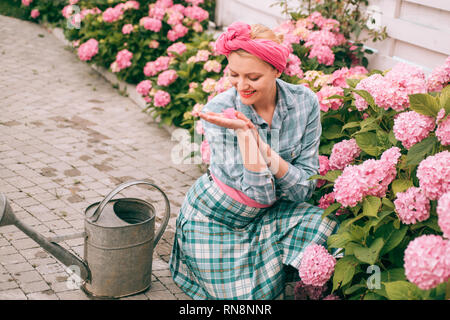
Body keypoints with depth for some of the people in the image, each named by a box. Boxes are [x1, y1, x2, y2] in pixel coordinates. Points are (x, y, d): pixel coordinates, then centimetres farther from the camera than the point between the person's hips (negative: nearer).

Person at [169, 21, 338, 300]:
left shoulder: (304, 102, -16)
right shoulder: (220, 110, -23)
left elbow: (304, 189, -17)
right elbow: (260, 193, -26)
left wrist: (264, 149, -31)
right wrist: (245, 133, -36)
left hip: (269, 215, 3)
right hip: (215, 221, -3)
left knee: (327, 225, -19)